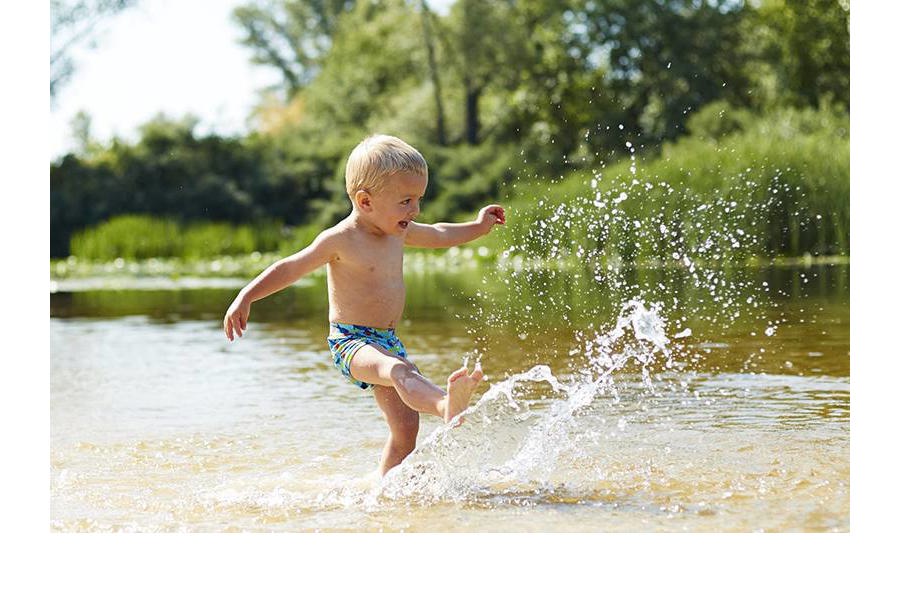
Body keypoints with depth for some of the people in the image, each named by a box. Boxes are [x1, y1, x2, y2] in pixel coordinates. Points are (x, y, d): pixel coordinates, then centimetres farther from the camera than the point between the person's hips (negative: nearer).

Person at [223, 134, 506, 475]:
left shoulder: (399, 232, 9)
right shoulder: (339, 241, -12)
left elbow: (438, 235, 29)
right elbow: (289, 269, -8)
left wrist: (479, 227, 34)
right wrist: (246, 298, -15)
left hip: (388, 342, 9)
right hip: (350, 340, -9)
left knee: (405, 427, 2)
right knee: (402, 372, -39)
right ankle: (447, 405, -67)